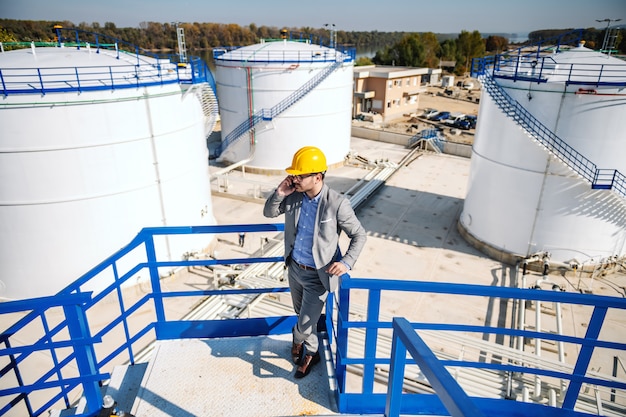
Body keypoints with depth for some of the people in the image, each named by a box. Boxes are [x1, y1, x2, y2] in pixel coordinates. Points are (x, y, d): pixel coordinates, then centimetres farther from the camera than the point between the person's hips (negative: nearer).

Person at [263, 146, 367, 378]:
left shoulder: (337, 204, -25)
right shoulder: (294, 195, -11)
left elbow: (359, 235, -13)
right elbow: (268, 213, 4)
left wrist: (346, 263, -27)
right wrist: (279, 193, -16)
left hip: (318, 275, -5)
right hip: (294, 268, 6)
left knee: (304, 325, 5)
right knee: (302, 314, 26)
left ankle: (298, 339, 43)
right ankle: (311, 353, 54)